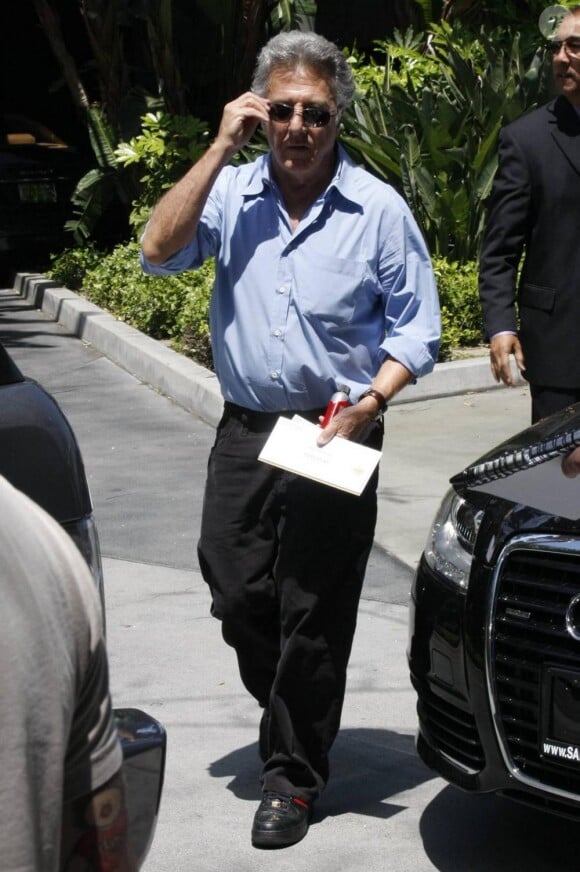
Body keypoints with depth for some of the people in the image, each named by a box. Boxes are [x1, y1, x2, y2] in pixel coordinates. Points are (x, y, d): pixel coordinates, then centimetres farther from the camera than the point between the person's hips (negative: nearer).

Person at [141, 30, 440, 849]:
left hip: (335, 439, -3)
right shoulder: (233, 194, 3)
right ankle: (293, 712, 36)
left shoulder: (379, 209, -3)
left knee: (314, 617, 3)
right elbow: (159, 251, -13)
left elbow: (416, 328, 1)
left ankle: (293, 774, 18)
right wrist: (220, 148, -12)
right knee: (236, 597, 7)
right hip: (244, 433, 3)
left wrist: (370, 399, -16)